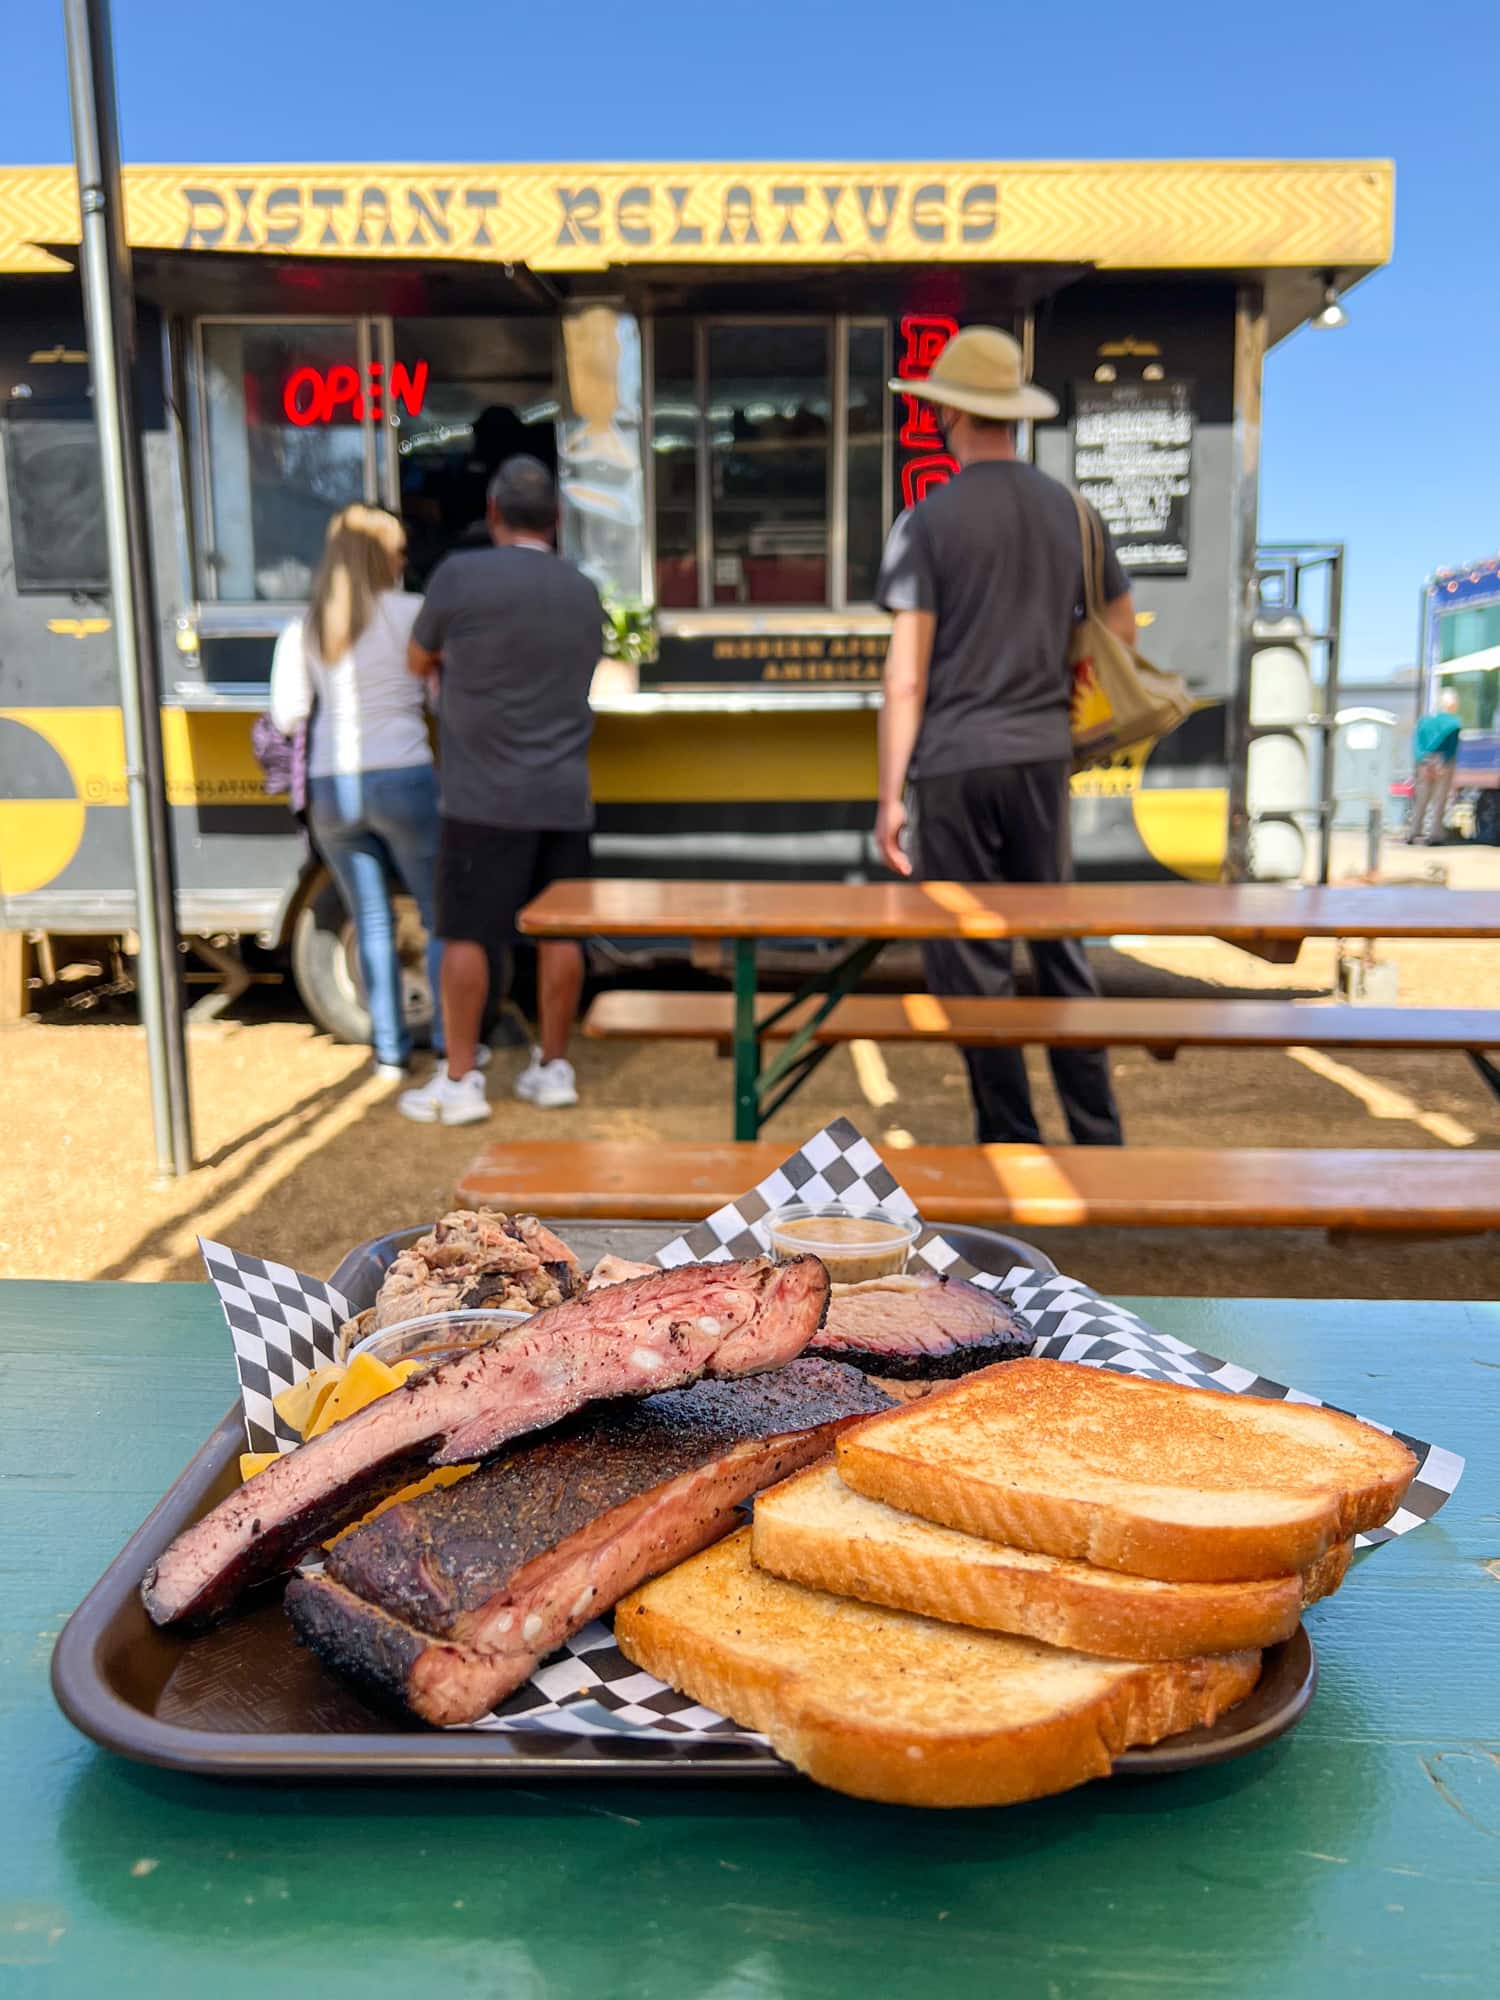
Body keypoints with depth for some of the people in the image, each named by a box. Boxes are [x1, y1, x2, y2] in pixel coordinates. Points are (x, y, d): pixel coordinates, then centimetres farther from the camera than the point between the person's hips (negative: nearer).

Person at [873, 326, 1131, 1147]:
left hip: (954, 763, -5)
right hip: (1043, 754, 5)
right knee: (1060, 949, 14)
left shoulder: (927, 521, -7)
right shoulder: (1070, 510, 9)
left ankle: (1012, 1139, 10)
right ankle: (1098, 1135, 21)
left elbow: (907, 672, -11)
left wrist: (889, 794, -8)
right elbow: (1121, 631, 16)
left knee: (970, 962, 4)